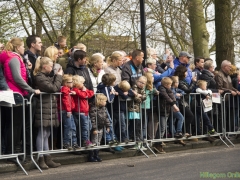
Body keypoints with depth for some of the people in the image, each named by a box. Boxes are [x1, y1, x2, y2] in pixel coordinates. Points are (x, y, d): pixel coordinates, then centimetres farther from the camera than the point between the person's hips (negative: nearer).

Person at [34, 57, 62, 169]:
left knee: (46, 134, 11)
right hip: (44, 108, -10)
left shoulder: (46, 77, 17)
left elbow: (56, 87, 18)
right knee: (42, 133, -5)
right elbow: (54, 88, -17)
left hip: (49, 108, 10)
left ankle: (47, 159, 16)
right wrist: (59, 76, -6)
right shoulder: (39, 77, -13)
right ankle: (41, 159, -1)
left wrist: (57, 77, 7)